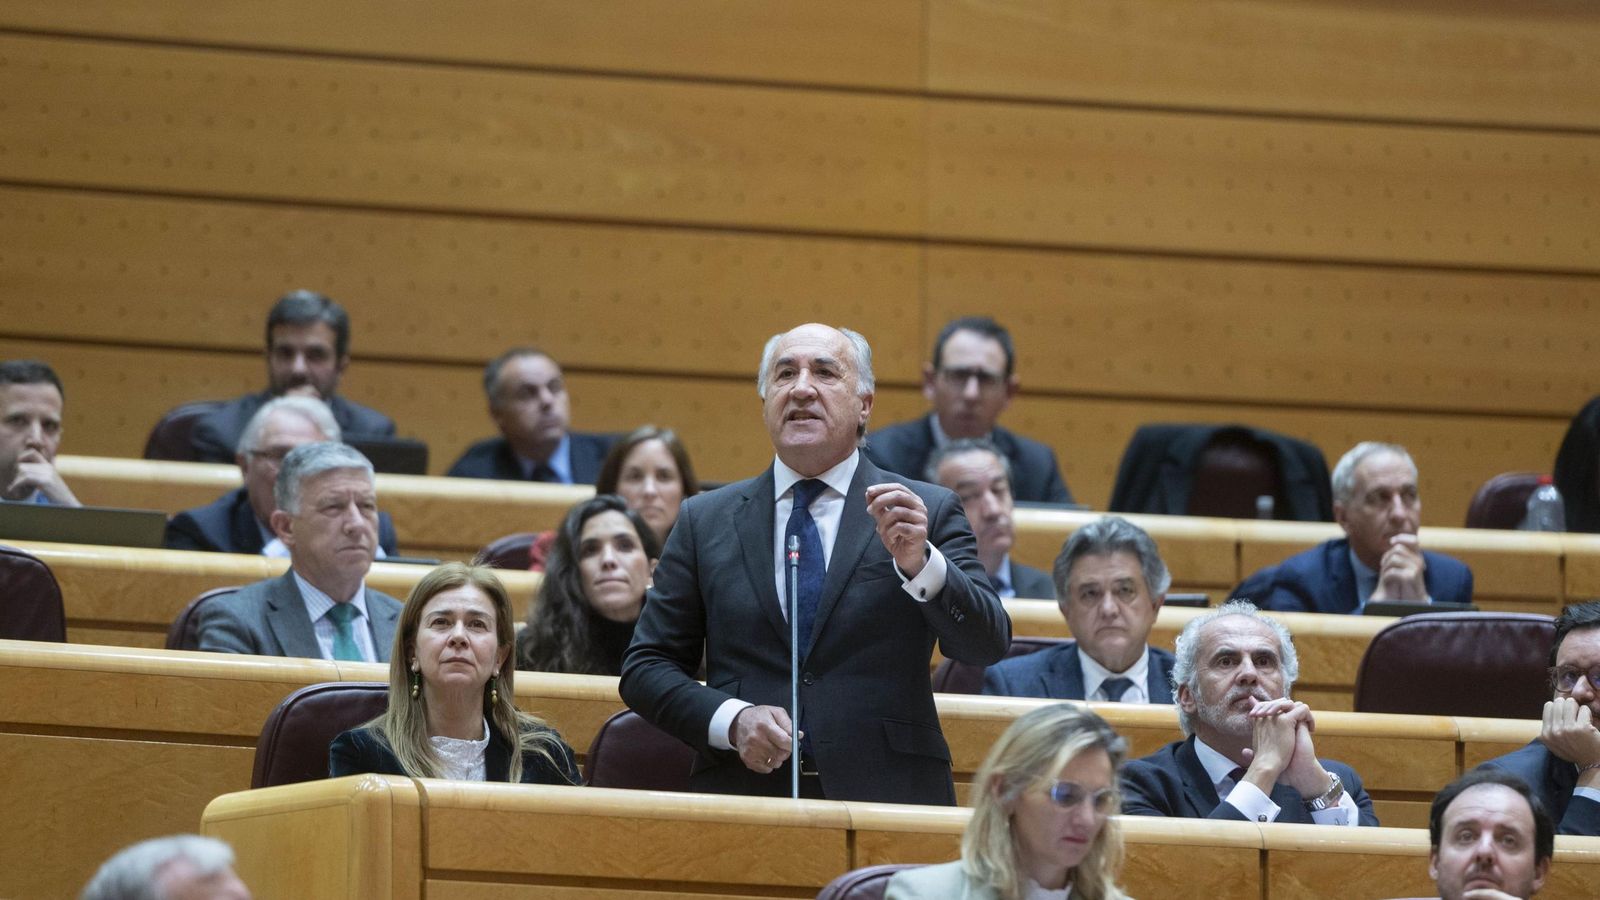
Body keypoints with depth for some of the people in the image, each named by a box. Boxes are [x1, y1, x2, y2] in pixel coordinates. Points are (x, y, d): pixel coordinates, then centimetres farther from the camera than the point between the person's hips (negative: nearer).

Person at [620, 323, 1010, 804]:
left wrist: (920, 563, -19)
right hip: (743, 794, 2)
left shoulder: (929, 512, 7)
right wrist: (731, 720, -6)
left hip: (886, 799, -2)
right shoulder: (705, 520, 12)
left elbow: (986, 646, -2)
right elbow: (645, 667, 11)